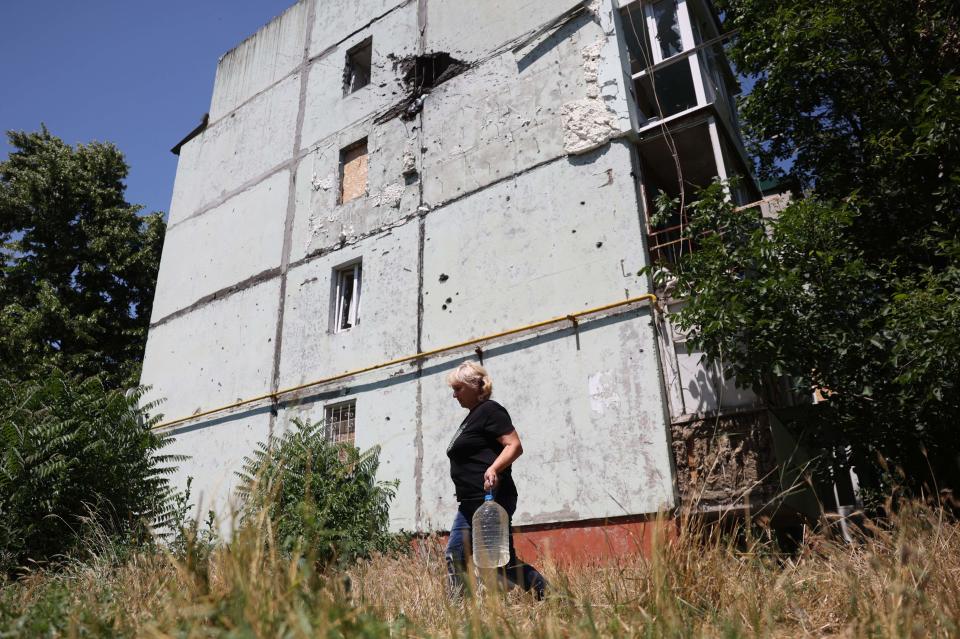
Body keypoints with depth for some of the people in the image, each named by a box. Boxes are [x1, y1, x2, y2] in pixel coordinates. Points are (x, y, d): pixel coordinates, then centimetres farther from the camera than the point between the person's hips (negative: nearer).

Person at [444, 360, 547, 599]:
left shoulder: (490, 410, -10)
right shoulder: (472, 416, 20)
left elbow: (514, 446, -18)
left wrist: (493, 469, -33)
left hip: (491, 501, -10)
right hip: (470, 504, 10)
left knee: (504, 560, -3)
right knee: (455, 556, 5)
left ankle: (546, 593, 12)